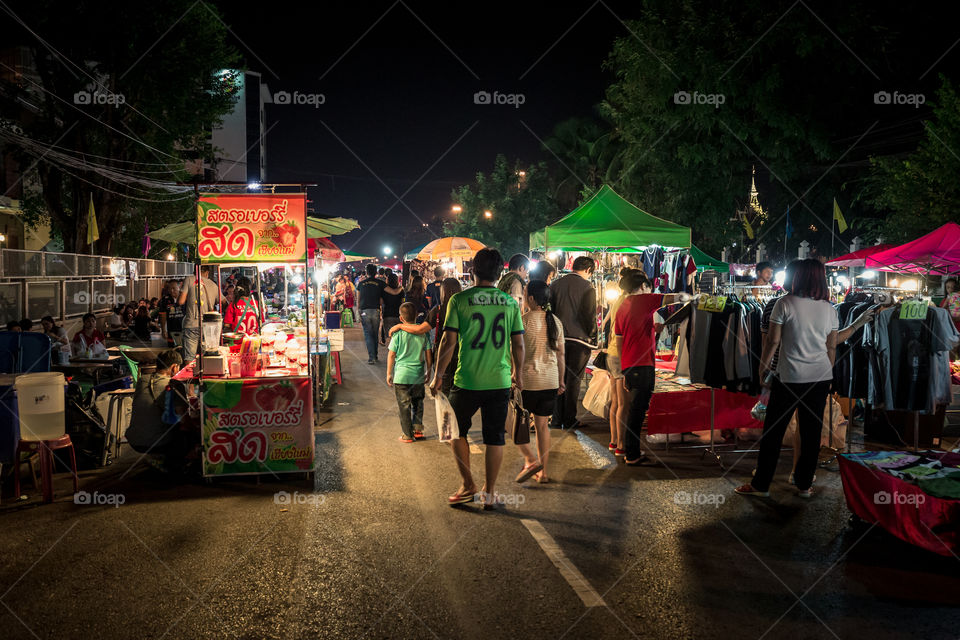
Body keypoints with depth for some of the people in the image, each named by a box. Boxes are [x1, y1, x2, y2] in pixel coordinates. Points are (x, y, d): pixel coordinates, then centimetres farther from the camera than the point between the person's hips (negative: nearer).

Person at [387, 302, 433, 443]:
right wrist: (428, 372, 16)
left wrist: (389, 374, 6)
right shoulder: (423, 333, -1)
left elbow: (391, 355, -5)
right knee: (418, 403, 20)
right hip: (418, 376, 3)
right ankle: (418, 429, 19)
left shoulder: (398, 334, -9)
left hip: (401, 376, -3)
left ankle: (407, 435, 10)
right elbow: (429, 356, 3)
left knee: (404, 406, 6)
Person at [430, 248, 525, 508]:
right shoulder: (510, 302, 2)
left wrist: (438, 375, 3)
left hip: (467, 381, -2)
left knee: (456, 430, 18)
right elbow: (518, 344, 5)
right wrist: (517, 374, 19)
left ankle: (468, 484, 19)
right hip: (500, 381, 2)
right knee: (495, 437, 10)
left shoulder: (459, 299, -6)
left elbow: (449, 341, -8)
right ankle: (489, 492, 18)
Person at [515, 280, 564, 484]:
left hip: (527, 379, -6)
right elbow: (560, 354, 11)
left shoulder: (524, 321, -12)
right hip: (550, 380, 6)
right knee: (542, 425, 12)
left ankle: (530, 460, -4)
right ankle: (543, 472, 16)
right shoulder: (555, 322, 6)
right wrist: (561, 381, 19)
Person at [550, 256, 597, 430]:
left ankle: (557, 419, 13)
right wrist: (592, 336, 1)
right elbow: (590, 315, -12)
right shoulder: (587, 287, -8)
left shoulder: (556, 284, 6)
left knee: (558, 378, 10)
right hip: (578, 338, -4)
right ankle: (569, 420, 8)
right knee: (573, 380, 3)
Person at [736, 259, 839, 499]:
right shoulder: (829, 309, 5)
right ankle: (805, 485, 19)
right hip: (820, 377, 4)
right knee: (811, 432, 10)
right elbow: (832, 347, 11)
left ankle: (761, 484, 11)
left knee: (773, 431, 4)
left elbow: (772, 341, -7)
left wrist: (763, 368, 3)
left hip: (789, 377, -4)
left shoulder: (785, 304, -8)